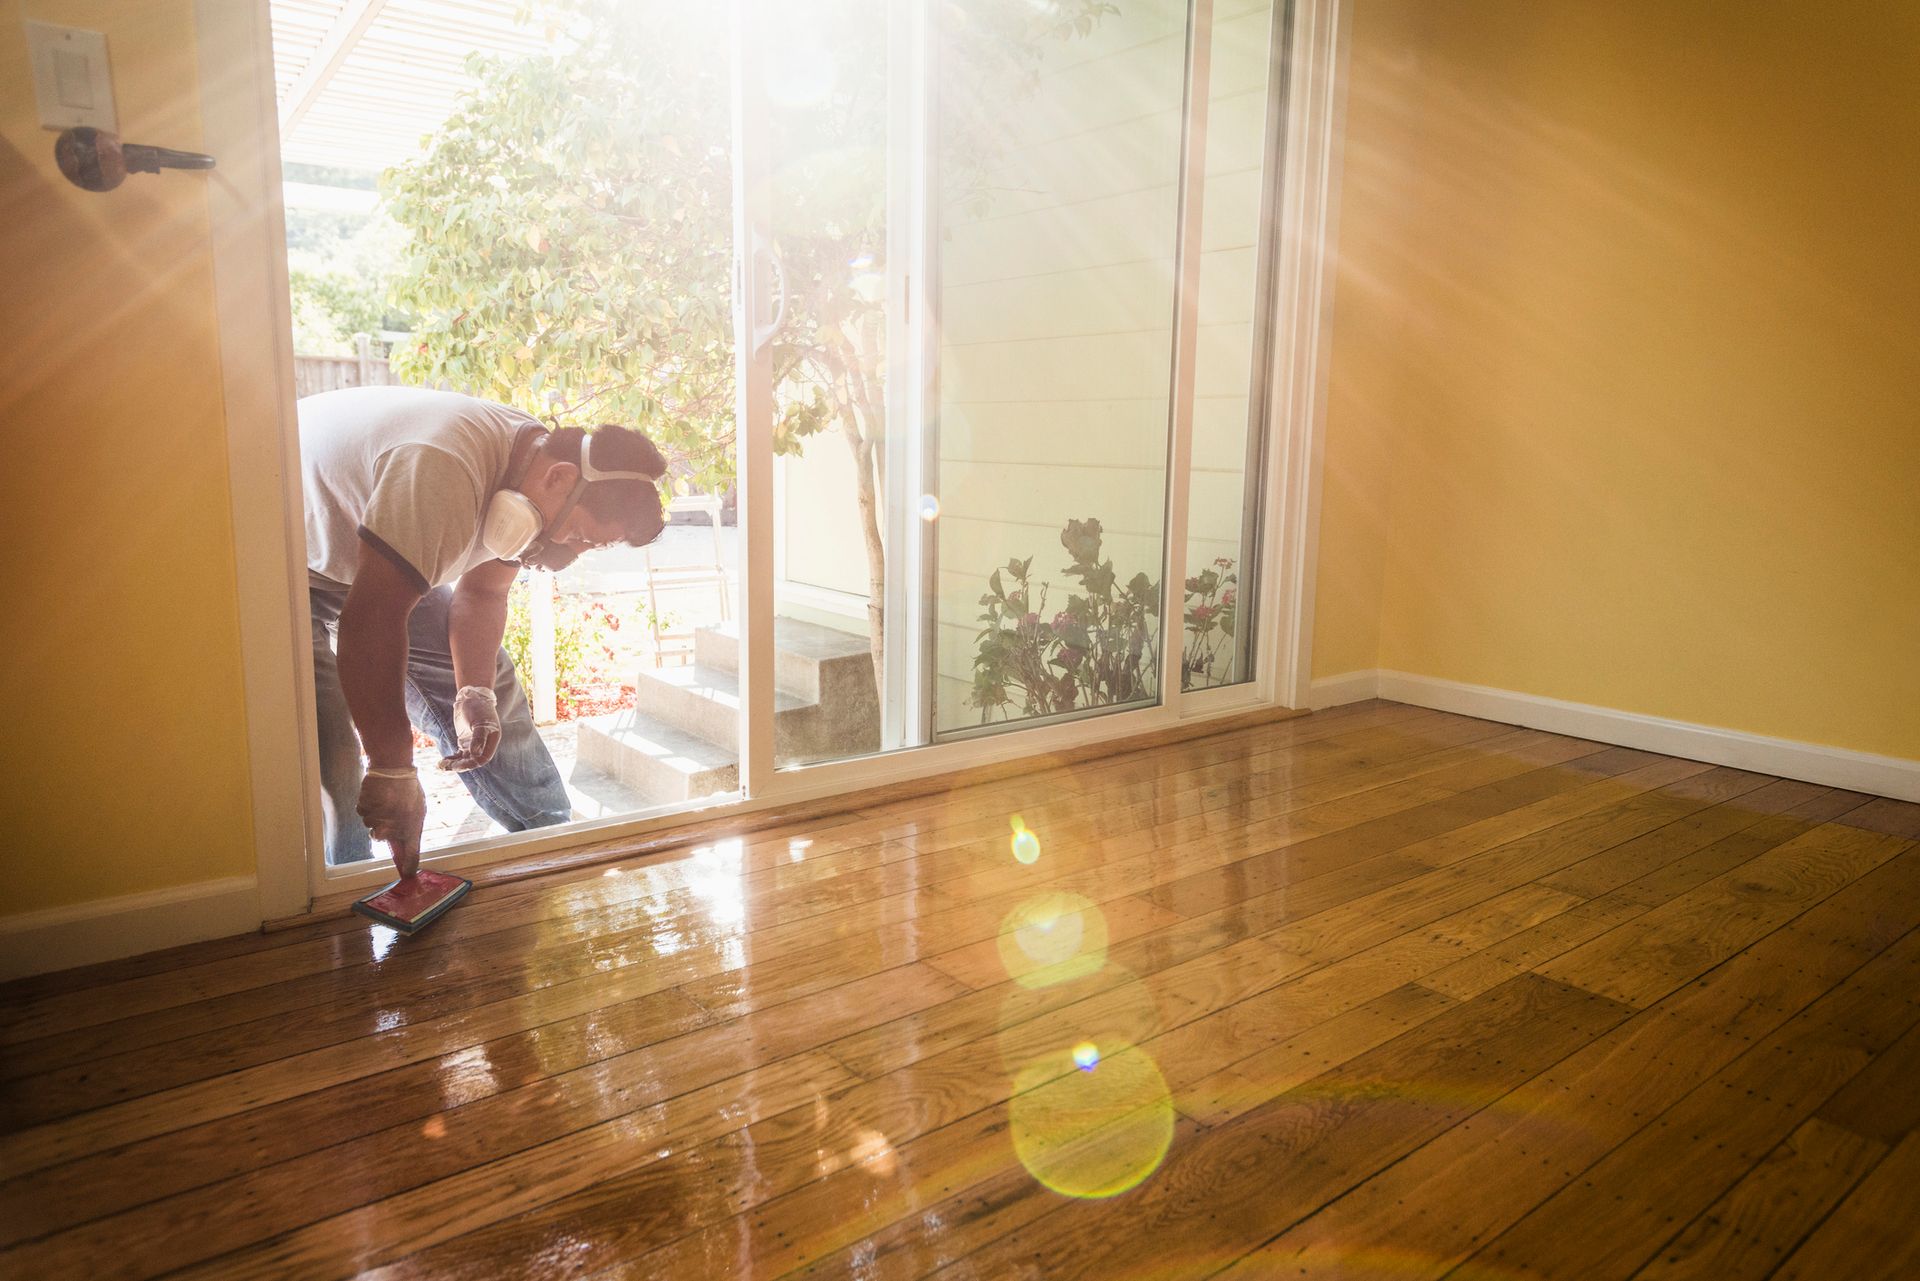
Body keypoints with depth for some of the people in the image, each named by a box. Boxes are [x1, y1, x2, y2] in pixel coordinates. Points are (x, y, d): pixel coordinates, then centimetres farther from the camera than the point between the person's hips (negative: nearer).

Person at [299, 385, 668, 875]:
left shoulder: (525, 461, -11)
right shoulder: (444, 468, -41)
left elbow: (482, 593, -2)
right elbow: (372, 620, -42)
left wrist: (475, 693, -17)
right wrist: (392, 770, -39)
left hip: (381, 570, 8)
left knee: (487, 673, 5)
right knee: (328, 750, -19)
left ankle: (551, 837, 18)